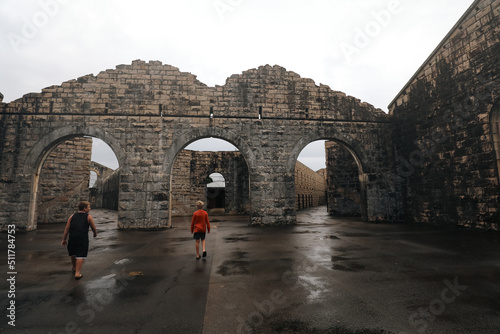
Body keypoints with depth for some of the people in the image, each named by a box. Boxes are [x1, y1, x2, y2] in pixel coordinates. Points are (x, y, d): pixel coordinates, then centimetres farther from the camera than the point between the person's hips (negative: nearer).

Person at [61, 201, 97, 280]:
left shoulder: (72, 216, 15)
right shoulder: (88, 217, 5)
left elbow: (67, 228, 10)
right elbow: (94, 228, 9)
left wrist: (64, 239, 14)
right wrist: (95, 234, 29)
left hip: (72, 237, 5)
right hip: (83, 238, -4)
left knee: (73, 254, 22)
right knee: (81, 255, -1)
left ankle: (74, 268, 43)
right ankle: (77, 273, -5)